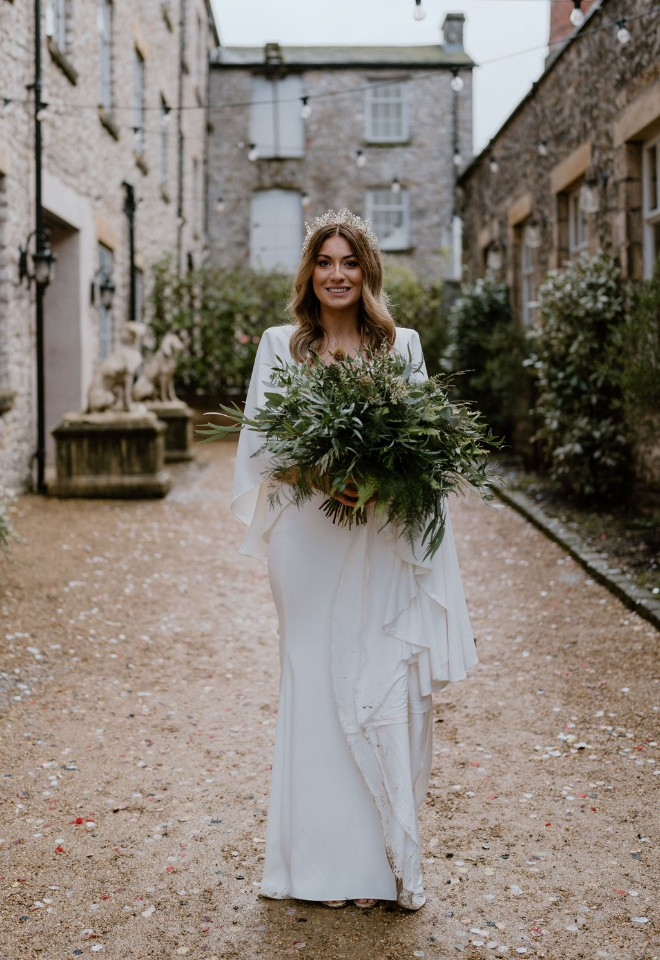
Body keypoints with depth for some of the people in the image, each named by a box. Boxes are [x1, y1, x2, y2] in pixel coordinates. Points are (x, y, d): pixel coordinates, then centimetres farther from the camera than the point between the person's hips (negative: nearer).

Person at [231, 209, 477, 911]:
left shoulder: (402, 344, 9)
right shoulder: (280, 345, 7)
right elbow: (262, 444, 3)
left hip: (382, 541, 0)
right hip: (308, 538, 0)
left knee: (386, 688, -1)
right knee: (315, 682, 3)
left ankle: (388, 858, 11)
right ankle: (325, 861, 14)